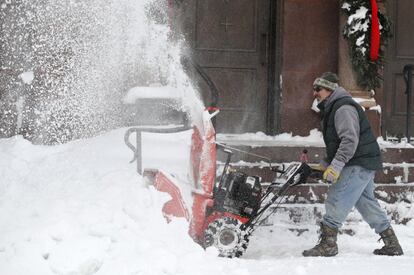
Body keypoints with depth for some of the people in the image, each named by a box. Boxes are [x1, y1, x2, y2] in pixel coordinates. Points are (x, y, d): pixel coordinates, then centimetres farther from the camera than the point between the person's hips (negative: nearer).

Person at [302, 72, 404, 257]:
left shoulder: (343, 108, -15)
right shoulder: (332, 109, 19)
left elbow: (350, 140, -26)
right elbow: (337, 143, 26)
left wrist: (336, 165, -31)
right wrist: (325, 165, 18)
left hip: (359, 164, -11)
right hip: (363, 165, 11)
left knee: (336, 200, -12)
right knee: (366, 203, 14)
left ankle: (327, 244, -10)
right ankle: (392, 245, 19)